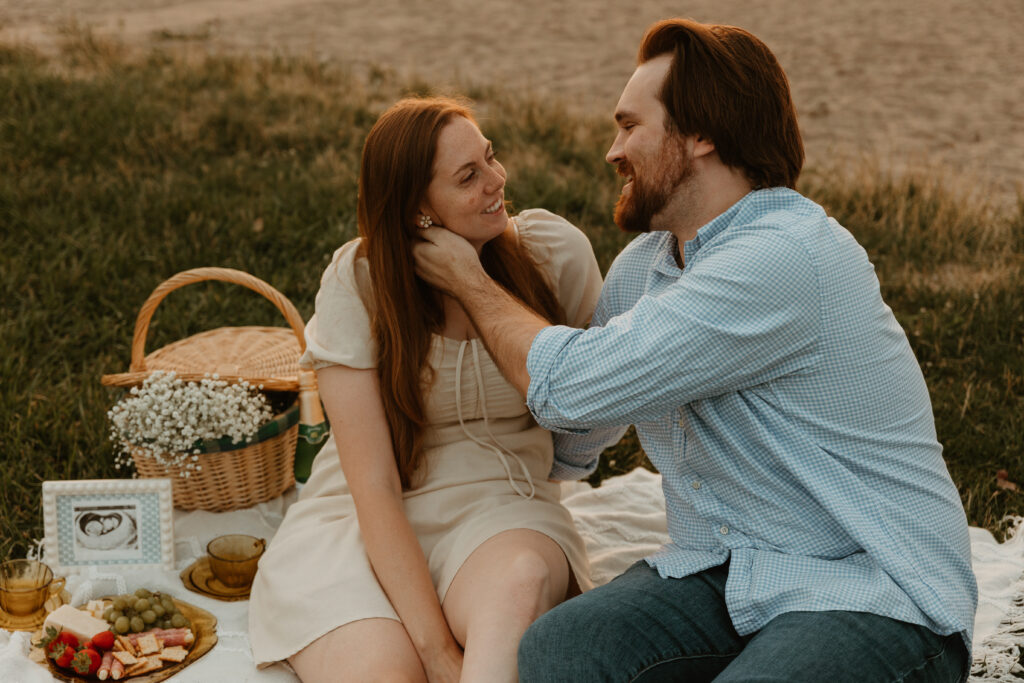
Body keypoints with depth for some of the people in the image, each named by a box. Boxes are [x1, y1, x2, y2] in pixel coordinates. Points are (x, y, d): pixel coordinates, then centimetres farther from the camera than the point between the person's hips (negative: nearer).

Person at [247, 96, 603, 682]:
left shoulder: (555, 251, -6)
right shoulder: (357, 282, -12)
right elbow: (374, 486, -16)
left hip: (499, 509, 2)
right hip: (364, 518, -2)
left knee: (521, 579, -35)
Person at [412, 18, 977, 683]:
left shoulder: (786, 259, -21)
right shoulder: (644, 264, 9)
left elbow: (571, 386, -17)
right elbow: (574, 434, 27)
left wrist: (470, 282, -1)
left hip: (876, 601, -6)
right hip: (719, 573, 6)